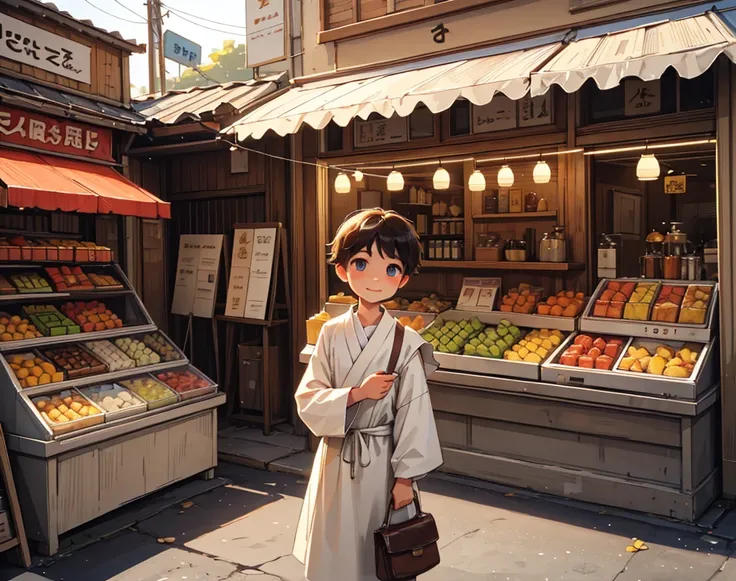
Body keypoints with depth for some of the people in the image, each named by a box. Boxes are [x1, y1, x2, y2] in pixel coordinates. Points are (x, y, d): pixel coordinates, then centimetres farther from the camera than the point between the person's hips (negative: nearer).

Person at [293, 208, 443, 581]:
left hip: (382, 463, -2)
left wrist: (405, 477, -7)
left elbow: (414, 414, -8)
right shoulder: (332, 334, -5)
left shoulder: (406, 343, -11)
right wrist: (356, 393, -20)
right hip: (336, 462, 2)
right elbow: (307, 400, -6)